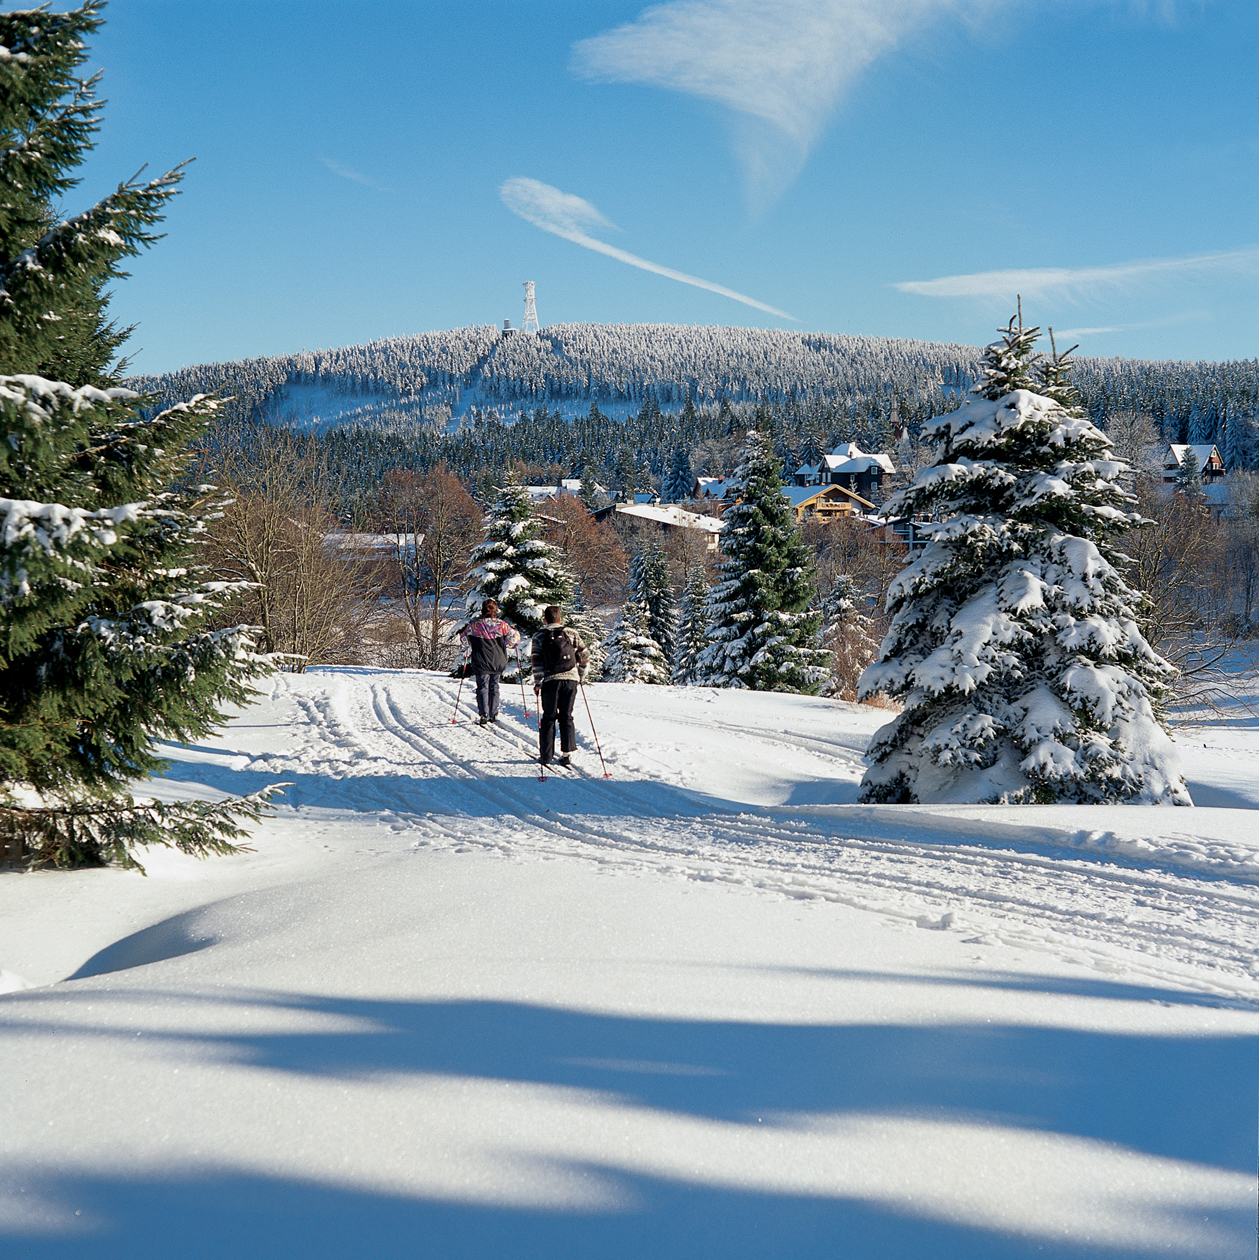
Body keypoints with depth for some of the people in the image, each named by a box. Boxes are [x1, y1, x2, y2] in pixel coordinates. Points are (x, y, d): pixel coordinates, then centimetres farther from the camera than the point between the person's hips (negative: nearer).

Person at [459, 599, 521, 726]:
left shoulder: (474, 624, -6)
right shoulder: (501, 624, -4)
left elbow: (463, 637, 7)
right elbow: (514, 637, -5)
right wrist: (506, 644, 14)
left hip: (481, 662, -2)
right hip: (498, 662, 2)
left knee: (483, 687, 5)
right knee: (494, 687, 15)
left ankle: (483, 714, -8)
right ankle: (494, 714, 16)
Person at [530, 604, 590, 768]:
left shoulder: (539, 636, 3)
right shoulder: (571, 634, 8)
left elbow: (537, 661, -5)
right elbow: (584, 657, 8)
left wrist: (537, 683, -2)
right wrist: (580, 676, 20)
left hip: (550, 681, -1)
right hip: (571, 680, 1)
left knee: (548, 718, 6)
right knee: (566, 717, 8)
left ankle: (545, 755, 6)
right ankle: (567, 753, 3)